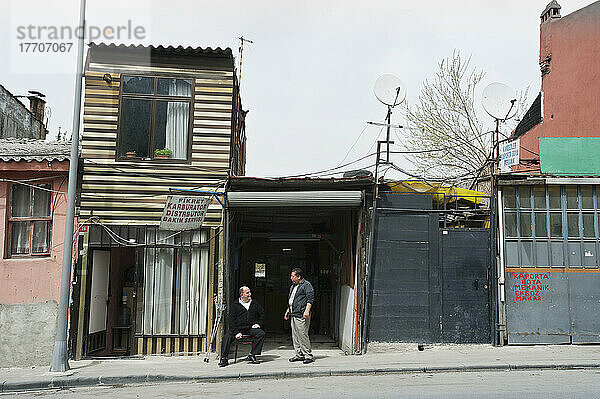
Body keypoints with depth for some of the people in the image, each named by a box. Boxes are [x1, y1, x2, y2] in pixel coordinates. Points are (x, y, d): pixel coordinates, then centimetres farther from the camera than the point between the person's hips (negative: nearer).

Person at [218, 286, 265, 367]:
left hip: (251, 328, 2)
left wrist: (259, 324, 4)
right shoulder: (235, 305, 3)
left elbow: (262, 314, 22)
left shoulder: (255, 304, 14)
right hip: (238, 328, -2)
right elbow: (231, 320, -3)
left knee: (261, 333, -25)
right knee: (227, 337, -26)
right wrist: (236, 332, -15)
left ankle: (252, 355, -18)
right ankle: (224, 358, -15)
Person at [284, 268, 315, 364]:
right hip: (293, 315, 9)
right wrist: (288, 310, 24)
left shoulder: (306, 285, -6)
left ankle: (308, 355, -5)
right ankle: (299, 355, 16)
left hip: (301, 315, -9)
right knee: (295, 336, 9)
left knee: (302, 335, -11)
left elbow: (310, 299, -13)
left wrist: (307, 310, -22)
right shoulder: (292, 286, 21)